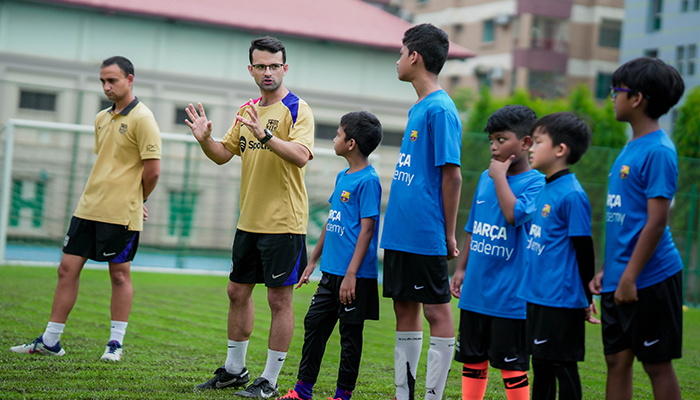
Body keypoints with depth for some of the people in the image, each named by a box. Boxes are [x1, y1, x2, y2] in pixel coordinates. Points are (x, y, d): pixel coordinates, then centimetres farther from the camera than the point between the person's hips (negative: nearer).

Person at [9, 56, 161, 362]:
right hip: (88, 207, 7)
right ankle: (50, 341, 10)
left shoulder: (141, 119, -10)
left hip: (121, 212, -7)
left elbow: (153, 169, -13)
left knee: (119, 274, 2)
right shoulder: (101, 118, 14)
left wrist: (137, 200, 2)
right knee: (68, 268, 5)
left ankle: (116, 343, 12)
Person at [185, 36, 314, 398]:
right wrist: (205, 139, -5)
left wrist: (266, 135, -35)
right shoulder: (247, 111, 12)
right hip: (249, 220, 7)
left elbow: (301, 155, -23)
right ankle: (234, 370, 27)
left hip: (283, 222, -7)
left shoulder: (296, 110, -9)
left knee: (279, 298, -1)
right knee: (238, 292, 14)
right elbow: (223, 154, 15)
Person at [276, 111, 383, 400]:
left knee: (350, 333, 2)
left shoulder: (368, 181, -13)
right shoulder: (342, 176, 14)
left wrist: (351, 274, -21)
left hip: (354, 274, -9)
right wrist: (313, 260, 21)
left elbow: (367, 229, -17)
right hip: (331, 270, 9)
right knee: (314, 323, 10)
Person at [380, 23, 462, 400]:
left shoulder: (440, 110, -13)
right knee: (405, 309, 12)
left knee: (437, 312, -2)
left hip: (425, 235, -10)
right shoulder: (418, 108, 16)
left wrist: (448, 234, -13)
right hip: (401, 232, 10)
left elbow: (452, 174, -15)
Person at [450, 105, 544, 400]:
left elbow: (515, 214, -29)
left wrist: (500, 176, -17)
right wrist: (461, 268, 15)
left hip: (510, 295, -7)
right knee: (472, 358, 15)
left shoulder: (536, 183, -10)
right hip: (475, 290, 7)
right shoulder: (486, 178, 10)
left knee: (512, 364, 0)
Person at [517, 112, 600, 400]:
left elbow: (584, 249, -12)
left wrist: (587, 298, -8)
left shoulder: (572, 195, -15)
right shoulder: (545, 190, 12)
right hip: (537, 296, 9)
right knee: (541, 364, 15)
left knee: (562, 365, -2)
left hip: (561, 300, -9)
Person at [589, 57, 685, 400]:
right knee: (617, 360, 9)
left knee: (657, 363, 1)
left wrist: (629, 277, -21)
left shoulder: (658, 151, -14)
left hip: (650, 280, -8)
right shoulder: (630, 148, 14)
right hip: (619, 281, 9)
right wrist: (606, 270, 17)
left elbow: (656, 222, -18)